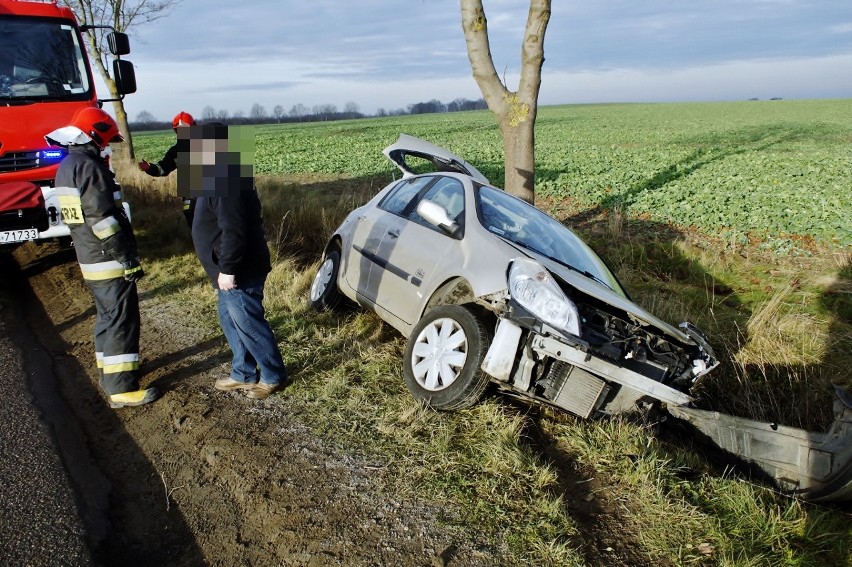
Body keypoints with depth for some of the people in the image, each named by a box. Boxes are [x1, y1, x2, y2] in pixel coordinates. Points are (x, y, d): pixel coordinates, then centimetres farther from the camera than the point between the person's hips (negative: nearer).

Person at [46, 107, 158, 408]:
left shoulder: (66, 166, 14)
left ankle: (108, 371, 31)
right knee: (122, 320, -5)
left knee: (106, 316, 20)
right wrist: (129, 259, -18)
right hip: (110, 262, -10)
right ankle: (121, 387, -1)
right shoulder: (90, 168, -17)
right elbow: (103, 220, -22)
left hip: (90, 260, 10)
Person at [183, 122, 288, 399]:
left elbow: (234, 231, -28)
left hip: (240, 272, -11)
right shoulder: (222, 176, 13)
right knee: (231, 321, 19)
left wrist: (227, 269, -24)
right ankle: (243, 374, 32)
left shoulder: (226, 182, -23)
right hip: (232, 270, 11)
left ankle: (274, 376, 17)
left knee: (248, 324, 1)